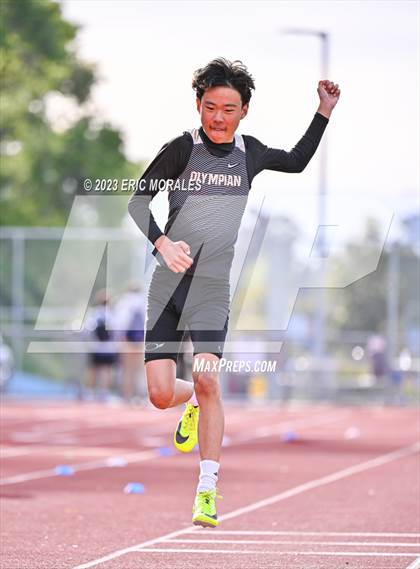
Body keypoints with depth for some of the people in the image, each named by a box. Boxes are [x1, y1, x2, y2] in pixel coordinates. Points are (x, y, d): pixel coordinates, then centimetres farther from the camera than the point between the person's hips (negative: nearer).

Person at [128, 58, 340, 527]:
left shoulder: (250, 153, 7)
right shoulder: (182, 148, -4)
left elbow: (297, 162, 28)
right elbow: (138, 200, -4)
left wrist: (324, 112, 20)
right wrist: (162, 243, -20)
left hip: (213, 286, 1)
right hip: (166, 283, -1)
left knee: (206, 379, -19)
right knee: (160, 395, -5)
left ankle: (207, 492, -14)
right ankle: (192, 403, 34)